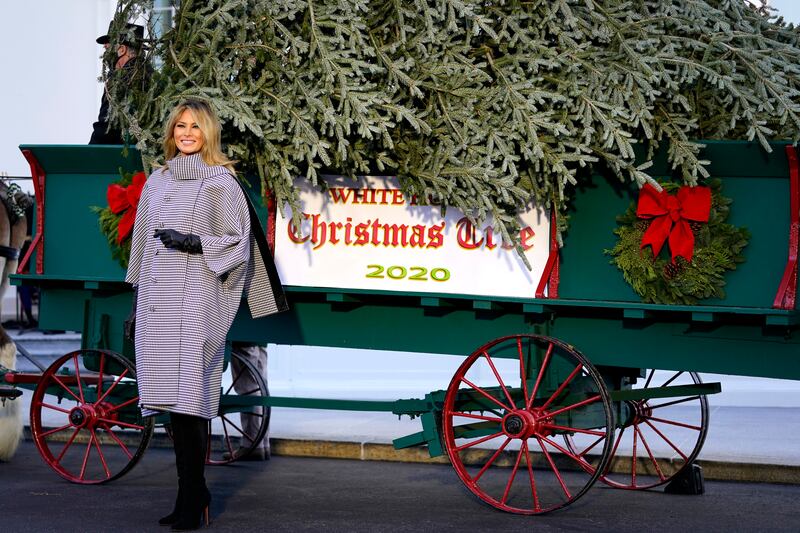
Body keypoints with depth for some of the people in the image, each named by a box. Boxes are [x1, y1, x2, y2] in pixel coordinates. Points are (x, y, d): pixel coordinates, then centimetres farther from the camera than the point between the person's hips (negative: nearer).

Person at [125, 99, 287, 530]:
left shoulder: (221, 183, 2)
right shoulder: (157, 182, 19)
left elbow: (238, 241, -1)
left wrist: (194, 243, -17)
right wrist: (136, 303, 19)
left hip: (194, 299, -6)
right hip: (157, 298, 6)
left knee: (188, 397, -14)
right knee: (172, 397, 4)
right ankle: (193, 494, 11)